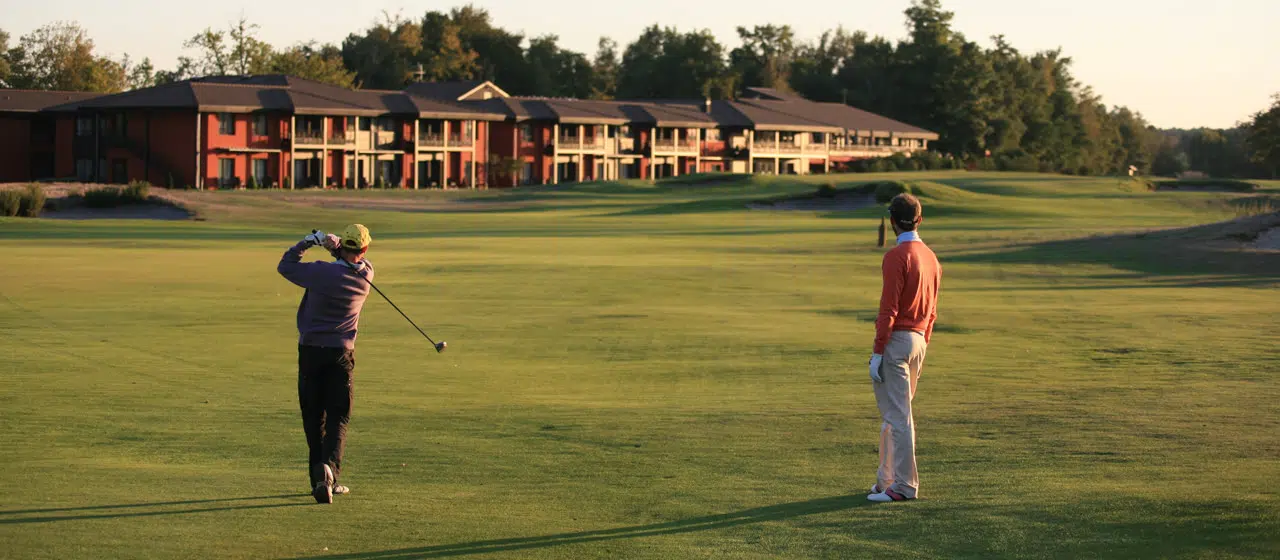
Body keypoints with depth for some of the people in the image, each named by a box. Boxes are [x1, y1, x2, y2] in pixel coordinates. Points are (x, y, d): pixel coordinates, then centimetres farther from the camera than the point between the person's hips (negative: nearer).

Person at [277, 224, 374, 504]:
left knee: (313, 417, 10)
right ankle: (330, 466, -24)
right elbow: (355, 262, 17)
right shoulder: (366, 276, -4)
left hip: (310, 351, -1)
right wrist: (336, 246, -3)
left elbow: (285, 265, 1)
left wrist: (308, 241, 7)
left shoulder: (322, 272, -13)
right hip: (341, 354, 1)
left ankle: (320, 480, 12)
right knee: (337, 418, 1)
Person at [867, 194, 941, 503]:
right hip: (919, 339, 8)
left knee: (897, 415, -5)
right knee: (894, 414, 16)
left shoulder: (896, 256, -14)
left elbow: (889, 309, -17)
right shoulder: (931, 257, 11)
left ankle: (905, 485, -4)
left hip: (896, 339, -8)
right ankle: (886, 480, 20)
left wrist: (877, 352, -15)